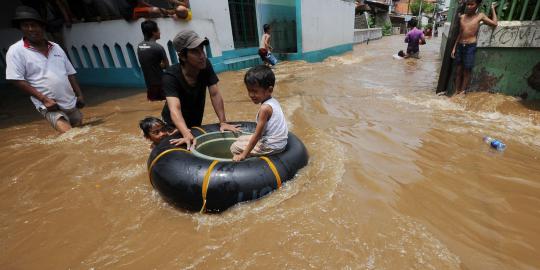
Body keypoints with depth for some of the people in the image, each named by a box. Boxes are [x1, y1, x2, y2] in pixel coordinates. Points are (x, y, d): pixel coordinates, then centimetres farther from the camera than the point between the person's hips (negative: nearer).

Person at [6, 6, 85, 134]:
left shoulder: (55, 47, 10)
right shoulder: (16, 50, -3)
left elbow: (70, 73, 13)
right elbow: (17, 80, -7)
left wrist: (79, 95, 6)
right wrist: (44, 99, -16)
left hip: (71, 102, 5)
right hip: (49, 105, -5)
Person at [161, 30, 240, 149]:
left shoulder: (205, 65, -20)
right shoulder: (170, 76, -32)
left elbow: (215, 95, -20)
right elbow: (175, 109, -44)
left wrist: (223, 122, -28)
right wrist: (187, 135, -59)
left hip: (196, 122, 4)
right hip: (175, 124, -4)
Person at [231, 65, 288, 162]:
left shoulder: (265, 108, -25)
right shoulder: (273, 101, 1)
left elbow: (257, 135, -21)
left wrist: (243, 155, -14)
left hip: (271, 146, -9)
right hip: (277, 141, 9)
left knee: (234, 147, 3)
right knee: (241, 139, 21)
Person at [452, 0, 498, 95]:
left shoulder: (480, 16, 3)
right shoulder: (462, 17, 11)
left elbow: (494, 24, 5)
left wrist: (492, 8, 11)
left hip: (470, 47, -3)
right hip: (460, 46, 3)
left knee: (466, 71, -1)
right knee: (458, 71, 5)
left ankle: (462, 93, 3)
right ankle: (456, 92, 9)